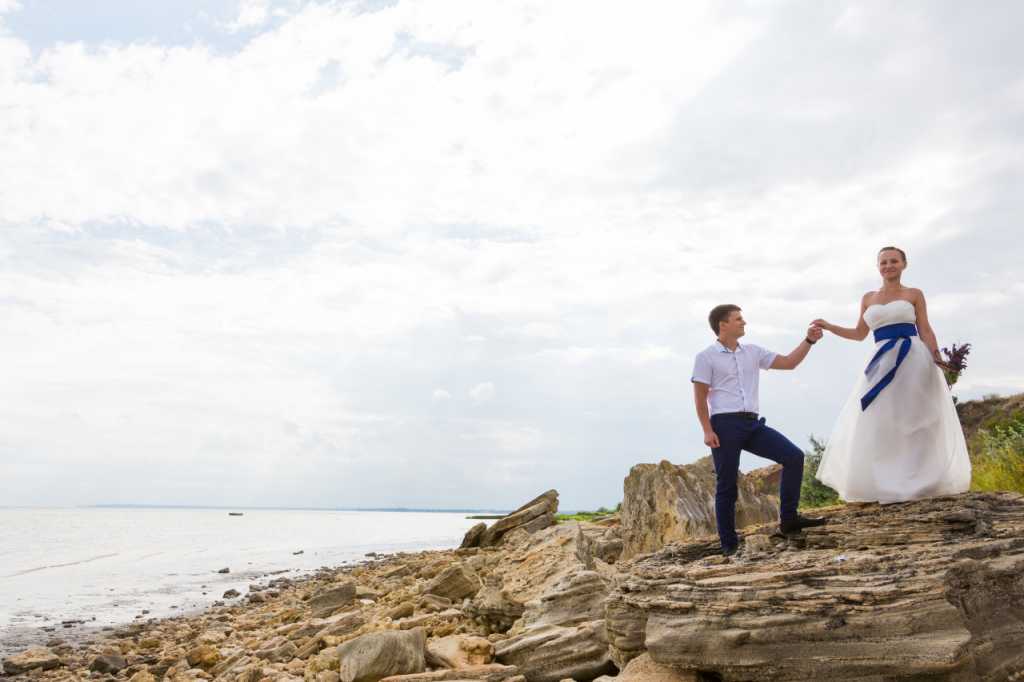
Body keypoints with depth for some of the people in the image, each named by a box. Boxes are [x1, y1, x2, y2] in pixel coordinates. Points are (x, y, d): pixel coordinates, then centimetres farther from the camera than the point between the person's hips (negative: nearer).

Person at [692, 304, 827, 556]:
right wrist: (707, 431, -12)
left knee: (794, 456, -8)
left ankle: (788, 519, 1)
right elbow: (700, 398, -3)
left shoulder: (753, 352, 16)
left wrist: (809, 340, 4)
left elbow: (788, 363, 16)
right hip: (725, 424, -5)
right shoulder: (706, 357, 0)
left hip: (753, 423, 5)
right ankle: (729, 544, 9)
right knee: (726, 486, -1)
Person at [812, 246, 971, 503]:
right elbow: (859, 334, 20)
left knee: (914, 421, -2)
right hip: (883, 364, 3)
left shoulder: (914, 294, 6)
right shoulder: (868, 298, 15)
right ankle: (883, 486, 1)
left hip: (912, 360, -3)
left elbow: (925, 331, 2)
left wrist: (936, 356, -13)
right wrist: (829, 327, 11)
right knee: (878, 424, -2)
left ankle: (919, 482, 4)